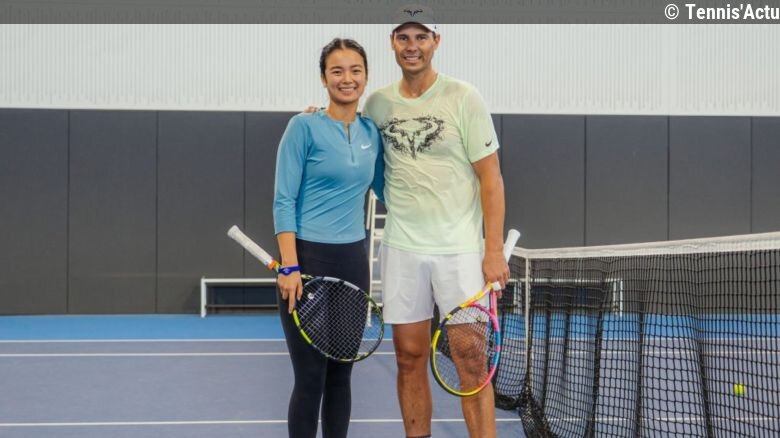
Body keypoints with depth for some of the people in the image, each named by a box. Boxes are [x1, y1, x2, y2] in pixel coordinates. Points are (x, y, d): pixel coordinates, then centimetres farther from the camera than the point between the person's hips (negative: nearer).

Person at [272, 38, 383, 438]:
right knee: (310, 378, -2)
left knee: (341, 373, 11)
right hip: (309, 259, -5)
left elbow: (382, 189, 21)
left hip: (353, 261, 6)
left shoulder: (371, 132, 9)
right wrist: (289, 267, -18)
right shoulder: (304, 127, -7)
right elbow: (284, 201, -11)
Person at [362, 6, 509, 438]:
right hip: (400, 249, 3)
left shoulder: (463, 98, -4)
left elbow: (490, 177, -4)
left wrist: (494, 251, -10)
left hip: (459, 249, -3)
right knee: (410, 358, 7)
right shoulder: (378, 103, 6)